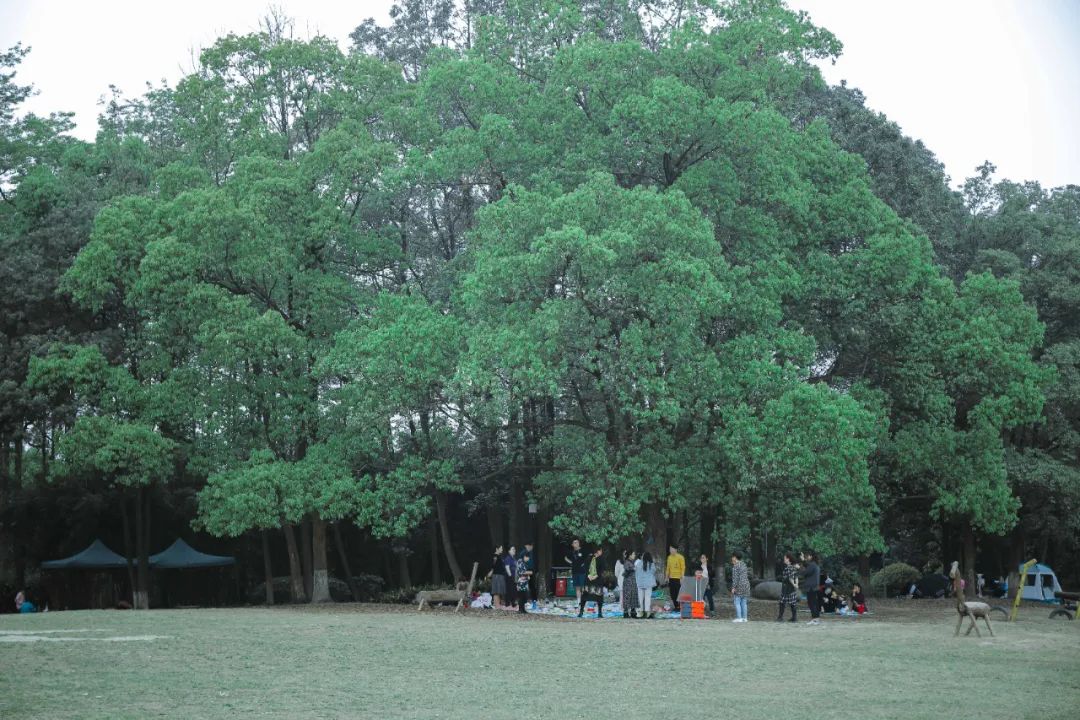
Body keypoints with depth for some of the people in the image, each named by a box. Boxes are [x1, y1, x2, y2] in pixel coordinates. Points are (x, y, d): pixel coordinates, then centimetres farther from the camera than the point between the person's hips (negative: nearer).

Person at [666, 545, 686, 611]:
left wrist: (682, 578, -14)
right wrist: (667, 577, 11)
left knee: (678, 593, -4)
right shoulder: (669, 557, 9)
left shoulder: (680, 557, -9)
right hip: (671, 578, 6)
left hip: (678, 578, -6)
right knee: (672, 593, 6)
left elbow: (683, 568, -9)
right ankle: (676, 606, 16)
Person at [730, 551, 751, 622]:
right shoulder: (743, 564, 14)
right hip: (746, 584, 8)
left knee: (737, 602, -5)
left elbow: (735, 577, -16)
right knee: (743, 602, 11)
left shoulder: (735, 566, -10)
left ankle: (739, 618, -10)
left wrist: (733, 587, -14)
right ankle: (744, 618, 11)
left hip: (739, 585, -8)